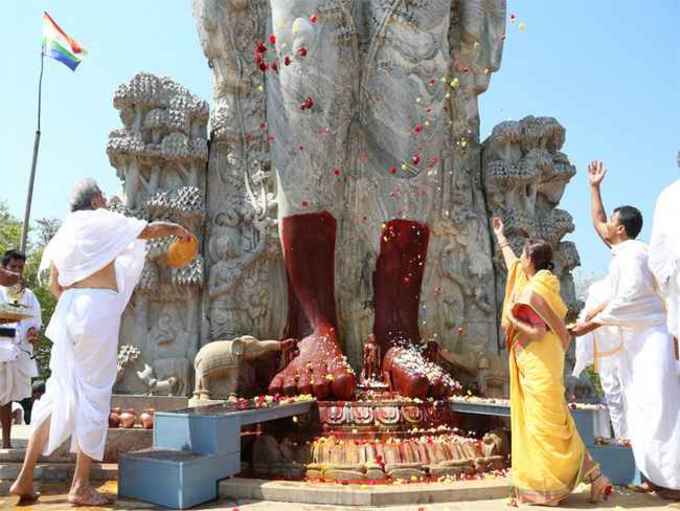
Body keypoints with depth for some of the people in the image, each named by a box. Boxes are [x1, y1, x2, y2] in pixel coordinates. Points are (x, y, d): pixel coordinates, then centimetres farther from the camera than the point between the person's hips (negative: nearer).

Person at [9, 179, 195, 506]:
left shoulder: (64, 231, 19)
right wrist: (179, 230, 21)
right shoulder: (103, 221, 1)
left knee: (59, 392, 11)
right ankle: (81, 486, 1)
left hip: (68, 308, 7)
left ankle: (25, 478, 12)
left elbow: (55, 285, 20)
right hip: (98, 307, -7)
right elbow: (153, 229, 3)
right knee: (94, 393, -2)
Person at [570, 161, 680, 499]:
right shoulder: (622, 251, 13)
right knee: (640, 410, 9)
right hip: (633, 339, 10)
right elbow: (597, 223, 27)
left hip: (651, 337, -10)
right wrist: (594, 187, 28)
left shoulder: (634, 254, -15)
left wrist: (586, 326, -19)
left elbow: (625, 300, -21)